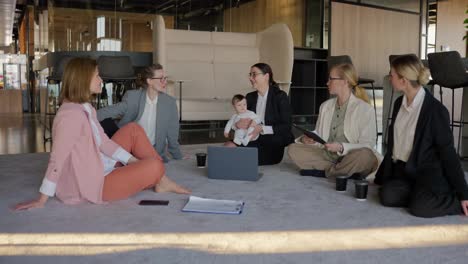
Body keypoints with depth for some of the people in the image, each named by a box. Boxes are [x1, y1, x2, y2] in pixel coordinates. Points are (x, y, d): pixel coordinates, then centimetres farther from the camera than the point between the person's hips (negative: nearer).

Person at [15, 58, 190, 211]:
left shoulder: (86, 108, 6)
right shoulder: (71, 114, -24)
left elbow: (102, 140, 9)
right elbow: (57, 160, -24)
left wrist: (132, 160, 4)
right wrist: (41, 200, -21)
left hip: (101, 167, 10)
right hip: (92, 184, -10)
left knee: (134, 130, 9)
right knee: (155, 166, -20)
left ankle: (161, 180, 9)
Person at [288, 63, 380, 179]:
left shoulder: (365, 109, -5)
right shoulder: (325, 106, 13)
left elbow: (367, 146, -10)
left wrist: (341, 147, -25)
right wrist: (306, 139, -8)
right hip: (326, 156, 5)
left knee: (365, 155, -37)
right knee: (293, 149, -15)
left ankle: (324, 172, -17)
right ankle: (345, 172, -19)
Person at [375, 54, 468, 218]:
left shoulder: (435, 110, -15)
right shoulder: (399, 103, 6)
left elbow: (448, 152, -11)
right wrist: (381, 177, 19)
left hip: (428, 174, -5)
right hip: (402, 171, 5)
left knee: (419, 208, -28)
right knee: (387, 196, -22)